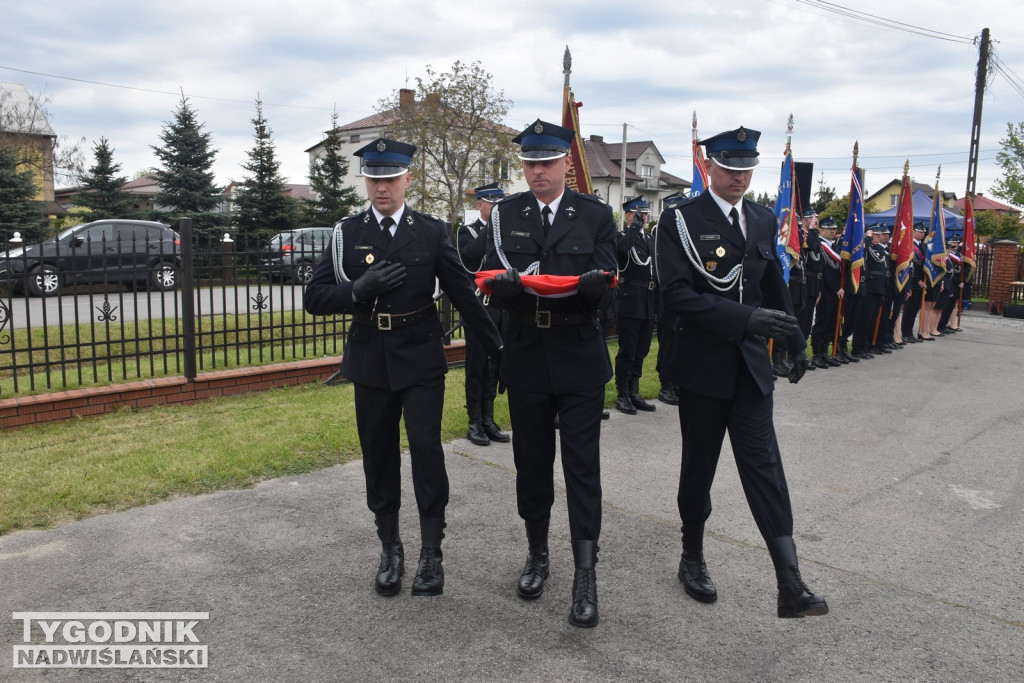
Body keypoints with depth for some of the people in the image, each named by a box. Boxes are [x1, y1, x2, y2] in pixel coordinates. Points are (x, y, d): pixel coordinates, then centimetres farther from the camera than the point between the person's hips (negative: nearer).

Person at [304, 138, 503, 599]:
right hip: (370, 361, 2)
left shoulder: (432, 231, 0)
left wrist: (496, 346, 3)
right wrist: (359, 290, -18)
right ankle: (390, 550, 25)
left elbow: (462, 293, 2)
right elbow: (314, 299, 0)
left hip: (421, 359, -2)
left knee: (426, 450, -5)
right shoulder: (347, 233, 3)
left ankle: (431, 554, 10)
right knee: (379, 457, 10)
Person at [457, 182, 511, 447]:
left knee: (494, 365, 9)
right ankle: (475, 422, 9)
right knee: (476, 364, 0)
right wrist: (491, 226, -18)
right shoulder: (466, 231, 0)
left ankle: (488, 419, 19)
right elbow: (470, 255, -22)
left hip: (502, 308, 5)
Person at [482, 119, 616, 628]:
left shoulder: (596, 215, 1)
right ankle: (537, 555, 31)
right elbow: (494, 284, -3)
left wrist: (594, 283, -30)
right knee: (531, 462, 12)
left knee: (582, 466, -2)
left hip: (579, 358, -2)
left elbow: (605, 284, -6)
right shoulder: (505, 214, 5)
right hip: (526, 356, 2)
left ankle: (586, 575, 5)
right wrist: (504, 284, -27)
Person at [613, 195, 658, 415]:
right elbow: (622, 249, -30)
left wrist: (657, 302, 14)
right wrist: (635, 226, -27)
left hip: (648, 304, 7)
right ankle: (622, 396, 7)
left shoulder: (651, 240, 17)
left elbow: (655, 271, 19)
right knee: (627, 351, -2)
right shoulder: (622, 238, -4)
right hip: (630, 302, -7)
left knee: (641, 351, 12)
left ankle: (634, 393, 21)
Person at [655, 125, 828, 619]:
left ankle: (790, 583, -1)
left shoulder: (763, 220, 10)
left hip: (751, 364, 4)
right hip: (703, 364, -3)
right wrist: (745, 317, -25)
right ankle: (693, 557, 29)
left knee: (763, 464, -1)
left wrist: (796, 341, 22)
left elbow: (776, 286, 20)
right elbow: (676, 294, -18)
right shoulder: (680, 221, -8)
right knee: (699, 466, 10)